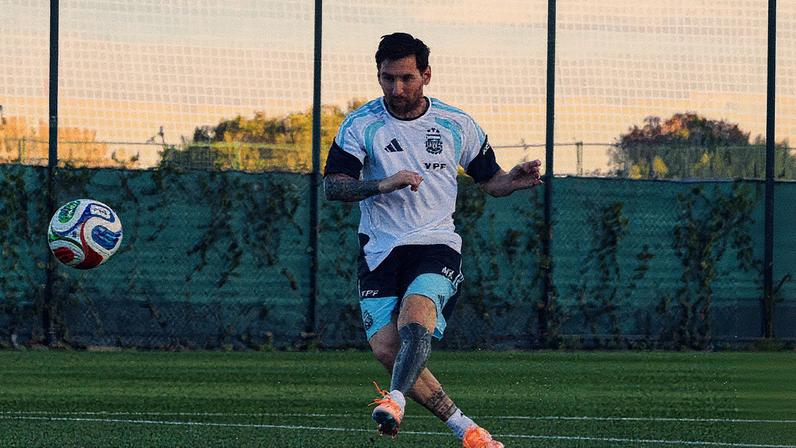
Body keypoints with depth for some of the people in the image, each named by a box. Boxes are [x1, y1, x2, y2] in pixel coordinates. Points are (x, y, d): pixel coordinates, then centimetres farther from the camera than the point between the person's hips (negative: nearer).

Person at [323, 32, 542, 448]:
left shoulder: (456, 125, 5)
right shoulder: (361, 125, 1)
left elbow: (488, 179, 16)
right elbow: (332, 186, -6)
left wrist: (514, 181, -7)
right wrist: (383, 185, -22)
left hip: (436, 244, -1)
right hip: (380, 252, 1)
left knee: (415, 314, -31)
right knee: (385, 345, -14)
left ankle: (395, 400, -47)